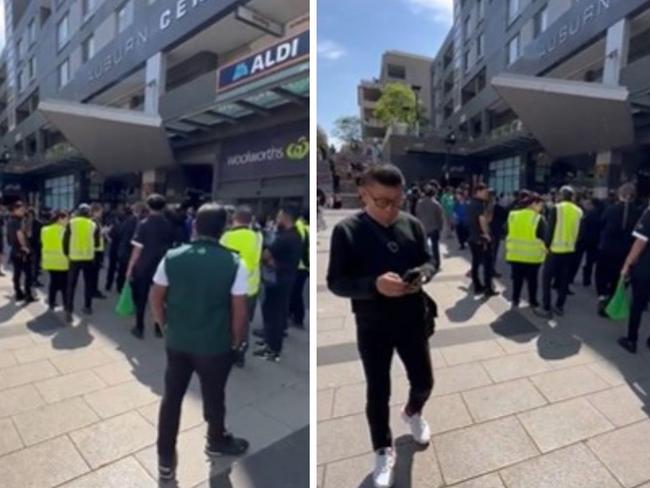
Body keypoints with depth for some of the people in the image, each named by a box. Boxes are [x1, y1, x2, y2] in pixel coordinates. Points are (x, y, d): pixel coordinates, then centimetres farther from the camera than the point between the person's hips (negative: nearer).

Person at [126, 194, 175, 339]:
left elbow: (137, 249, -12)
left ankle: (139, 328, 16)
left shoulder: (144, 224, -11)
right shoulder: (169, 226, -2)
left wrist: (130, 268, -5)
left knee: (141, 299, 10)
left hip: (143, 267, -3)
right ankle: (159, 328, 18)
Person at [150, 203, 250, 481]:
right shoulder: (234, 263, -17)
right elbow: (239, 310, -13)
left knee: (171, 398, 19)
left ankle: (165, 461, 31)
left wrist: (166, 327, 16)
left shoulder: (171, 258, -8)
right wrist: (236, 340, 3)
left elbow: (155, 299, 0)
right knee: (214, 396, 20)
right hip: (215, 346, -2)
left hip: (177, 342, 3)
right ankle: (217, 442, 45)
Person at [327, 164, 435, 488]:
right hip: (372, 326, -3)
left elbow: (428, 263, 8)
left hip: (412, 320, 3)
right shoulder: (346, 231, -13)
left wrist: (422, 274, -16)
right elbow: (335, 282, -14)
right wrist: (374, 284, -31)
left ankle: (412, 413, 53)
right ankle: (383, 452, 36)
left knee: (423, 381, 17)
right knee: (378, 391, 10)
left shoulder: (412, 225, -2)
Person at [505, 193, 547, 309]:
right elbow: (543, 238, -8)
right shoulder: (539, 219, -9)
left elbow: (508, 233, 10)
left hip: (515, 254, 3)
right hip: (533, 255, -3)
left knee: (517, 278, 12)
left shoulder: (513, 215, 3)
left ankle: (515, 300, 15)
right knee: (532, 279, 10)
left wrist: (508, 248, 19)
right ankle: (533, 301, 20)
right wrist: (545, 249, 4)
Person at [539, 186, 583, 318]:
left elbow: (550, 229, -9)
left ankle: (547, 309, -1)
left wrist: (547, 245, -1)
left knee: (547, 278, 2)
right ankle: (559, 307, 20)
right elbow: (579, 232, 7)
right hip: (570, 250, 5)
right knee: (564, 279, 14)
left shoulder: (557, 208, -8)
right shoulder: (579, 211, 6)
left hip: (556, 249, -5)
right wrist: (575, 245, 15)